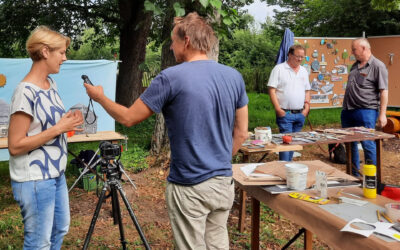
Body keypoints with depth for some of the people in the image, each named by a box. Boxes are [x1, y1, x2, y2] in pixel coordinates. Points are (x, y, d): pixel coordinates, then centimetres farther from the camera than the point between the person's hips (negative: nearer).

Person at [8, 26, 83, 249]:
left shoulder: (51, 84, 5)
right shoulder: (26, 92, -22)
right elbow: (15, 145, -22)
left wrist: (66, 121, -2)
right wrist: (58, 129, -22)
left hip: (56, 174, 9)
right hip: (34, 180, -9)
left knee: (60, 230, 23)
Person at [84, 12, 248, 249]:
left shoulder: (171, 78, -14)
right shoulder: (235, 76, 2)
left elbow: (129, 118, -5)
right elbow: (241, 133, 9)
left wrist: (100, 96, 12)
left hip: (190, 187, -5)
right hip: (224, 182, 6)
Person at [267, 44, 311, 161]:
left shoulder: (303, 71, 15)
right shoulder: (279, 69, -4)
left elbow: (307, 91, 20)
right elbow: (272, 90, -8)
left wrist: (306, 107, 8)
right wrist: (278, 109, -15)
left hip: (300, 114, 6)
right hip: (285, 113, -6)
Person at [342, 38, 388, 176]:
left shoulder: (378, 66, -8)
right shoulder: (355, 65, 16)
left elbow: (384, 92, -12)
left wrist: (382, 114, -17)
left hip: (366, 112, -8)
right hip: (348, 111, 8)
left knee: (368, 144, -5)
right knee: (350, 144, 13)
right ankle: (354, 175, 25)